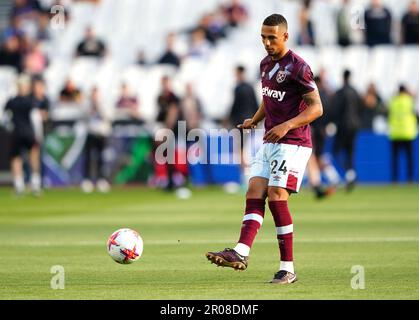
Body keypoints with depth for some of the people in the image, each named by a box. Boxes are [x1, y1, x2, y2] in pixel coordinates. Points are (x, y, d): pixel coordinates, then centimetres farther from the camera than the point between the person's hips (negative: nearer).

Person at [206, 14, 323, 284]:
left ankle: (288, 269, -10)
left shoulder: (297, 67, -12)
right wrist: (255, 120, 18)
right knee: (254, 193, -6)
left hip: (293, 143, -8)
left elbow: (316, 108, -14)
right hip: (270, 142, 8)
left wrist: (287, 125, -24)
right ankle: (241, 252, -17)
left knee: (276, 196, -14)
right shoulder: (266, 64, 14)